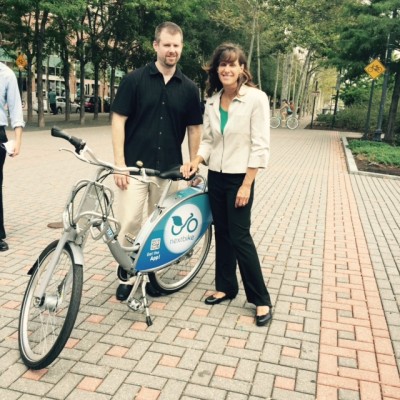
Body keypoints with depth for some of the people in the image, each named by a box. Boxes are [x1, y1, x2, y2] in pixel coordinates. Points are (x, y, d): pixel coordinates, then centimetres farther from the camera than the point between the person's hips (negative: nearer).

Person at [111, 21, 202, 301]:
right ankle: (126, 273, 16)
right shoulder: (134, 80, -1)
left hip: (169, 169, 3)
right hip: (135, 166, -2)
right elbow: (119, 120, -3)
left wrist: (192, 165, 7)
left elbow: (194, 128, 11)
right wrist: (119, 162, -10)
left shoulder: (189, 88, 6)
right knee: (130, 223, -5)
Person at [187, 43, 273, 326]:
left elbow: (260, 146, -14)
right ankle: (226, 287, 28)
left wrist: (246, 185, -17)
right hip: (216, 176, 6)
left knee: (240, 236, -5)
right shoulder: (212, 101, 7)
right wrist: (195, 162, -8)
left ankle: (262, 300, 8)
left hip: (240, 178, -6)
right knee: (222, 233, 12)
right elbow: (207, 141, 11)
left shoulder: (256, 98, -11)